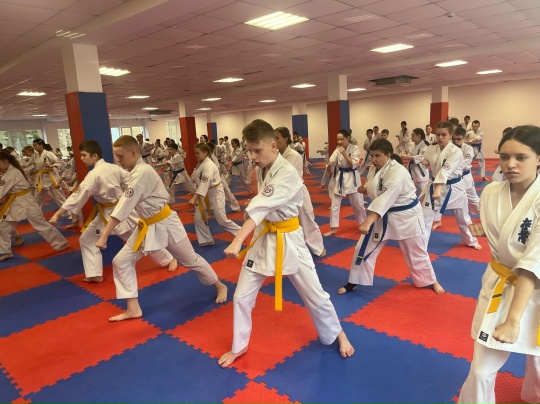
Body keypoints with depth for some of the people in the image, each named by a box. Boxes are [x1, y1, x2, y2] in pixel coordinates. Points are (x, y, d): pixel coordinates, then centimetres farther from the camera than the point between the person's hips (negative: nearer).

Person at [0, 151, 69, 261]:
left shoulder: (12, 173, -20)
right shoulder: (10, 172, 10)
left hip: (25, 202, -9)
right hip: (15, 203, 9)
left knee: (41, 224, -2)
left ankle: (61, 243, 9)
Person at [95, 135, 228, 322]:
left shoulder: (142, 172, -25)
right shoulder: (137, 171, 5)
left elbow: (125, 205, -29)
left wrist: (104, 235, -29)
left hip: (165, 224, -9)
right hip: (148, 226, 9)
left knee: (191, 259, 8)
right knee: (121, 261, 1)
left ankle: (220, 286, 32)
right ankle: (133, 309, 11)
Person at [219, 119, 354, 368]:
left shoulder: (287, 174, -24)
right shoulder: (262, 170, 1)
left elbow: (261, 207, -37)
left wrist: (237, 241, -44)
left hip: (288, 240, -6)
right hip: (263, 238, 6)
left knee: (315, 296, 9)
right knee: (242, 296, 8)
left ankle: (337, 334, 37)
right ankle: (239, 347, 30)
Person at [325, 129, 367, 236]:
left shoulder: (355, 148, -8)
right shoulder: (337, 150, -3)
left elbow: (353, 164, -18)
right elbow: (329, 169, -8)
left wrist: (344, 153, -23)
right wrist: (330, 165, -31)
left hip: (352, 178, -2)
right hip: (339, 178, 2)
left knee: (358, 203, 11)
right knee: (334, 204, 2)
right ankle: (333, 229, 12)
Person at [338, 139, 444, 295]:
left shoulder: (397, 172, -28)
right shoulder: (374, 169, -2)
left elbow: (386, 199, -39)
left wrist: (368, 222, -48)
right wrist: (364, 189, -11)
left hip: (405, 215, -6)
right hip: (383, 215, 6)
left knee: (416, 251, 13)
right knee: (363, 248, 4)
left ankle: (430, 281, 39)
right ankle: (353, 282, 19)